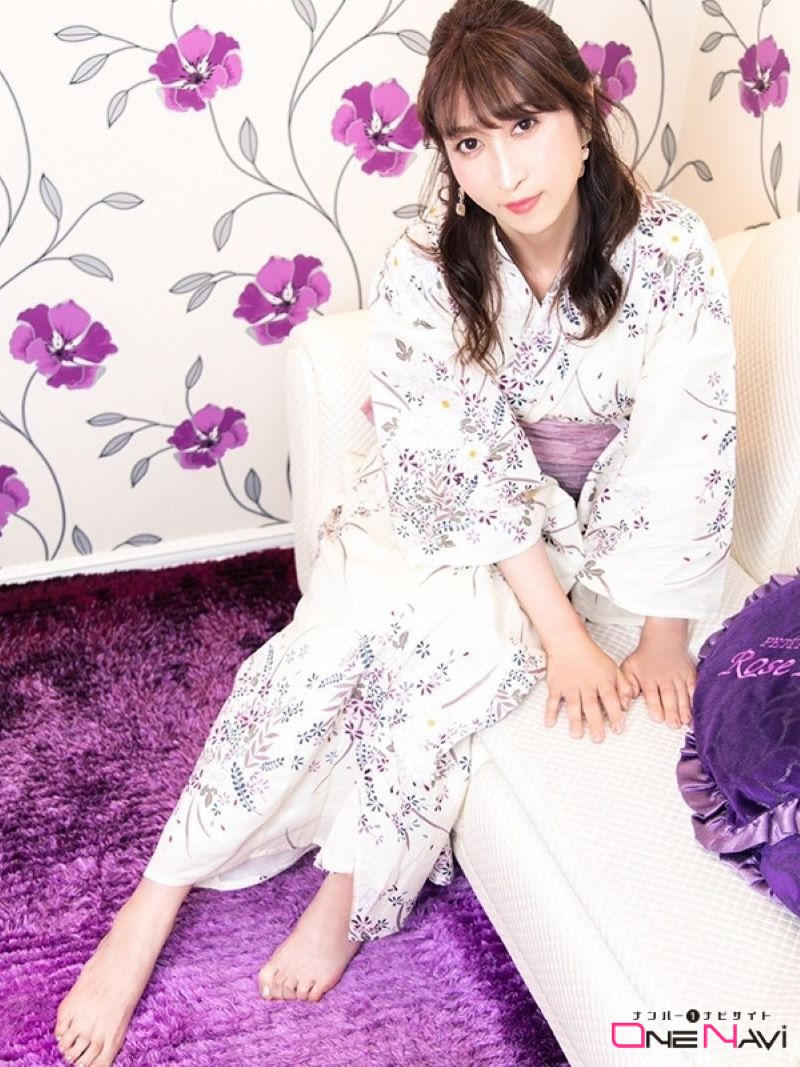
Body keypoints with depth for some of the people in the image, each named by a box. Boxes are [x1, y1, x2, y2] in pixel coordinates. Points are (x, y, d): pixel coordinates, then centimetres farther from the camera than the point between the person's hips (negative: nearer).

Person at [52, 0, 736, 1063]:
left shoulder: (670, 249, -15)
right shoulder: (423, 266, -14)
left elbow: (686, 447, -13)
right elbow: (467, 465, -19)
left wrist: (663, 634, -13)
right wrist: (563, 635, -24)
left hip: (591, 527, 0)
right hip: (439, 507, 1)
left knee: (450, 633, -32)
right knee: (343, 620, -29)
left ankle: (348, 899, -11)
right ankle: (152, 907, -20)